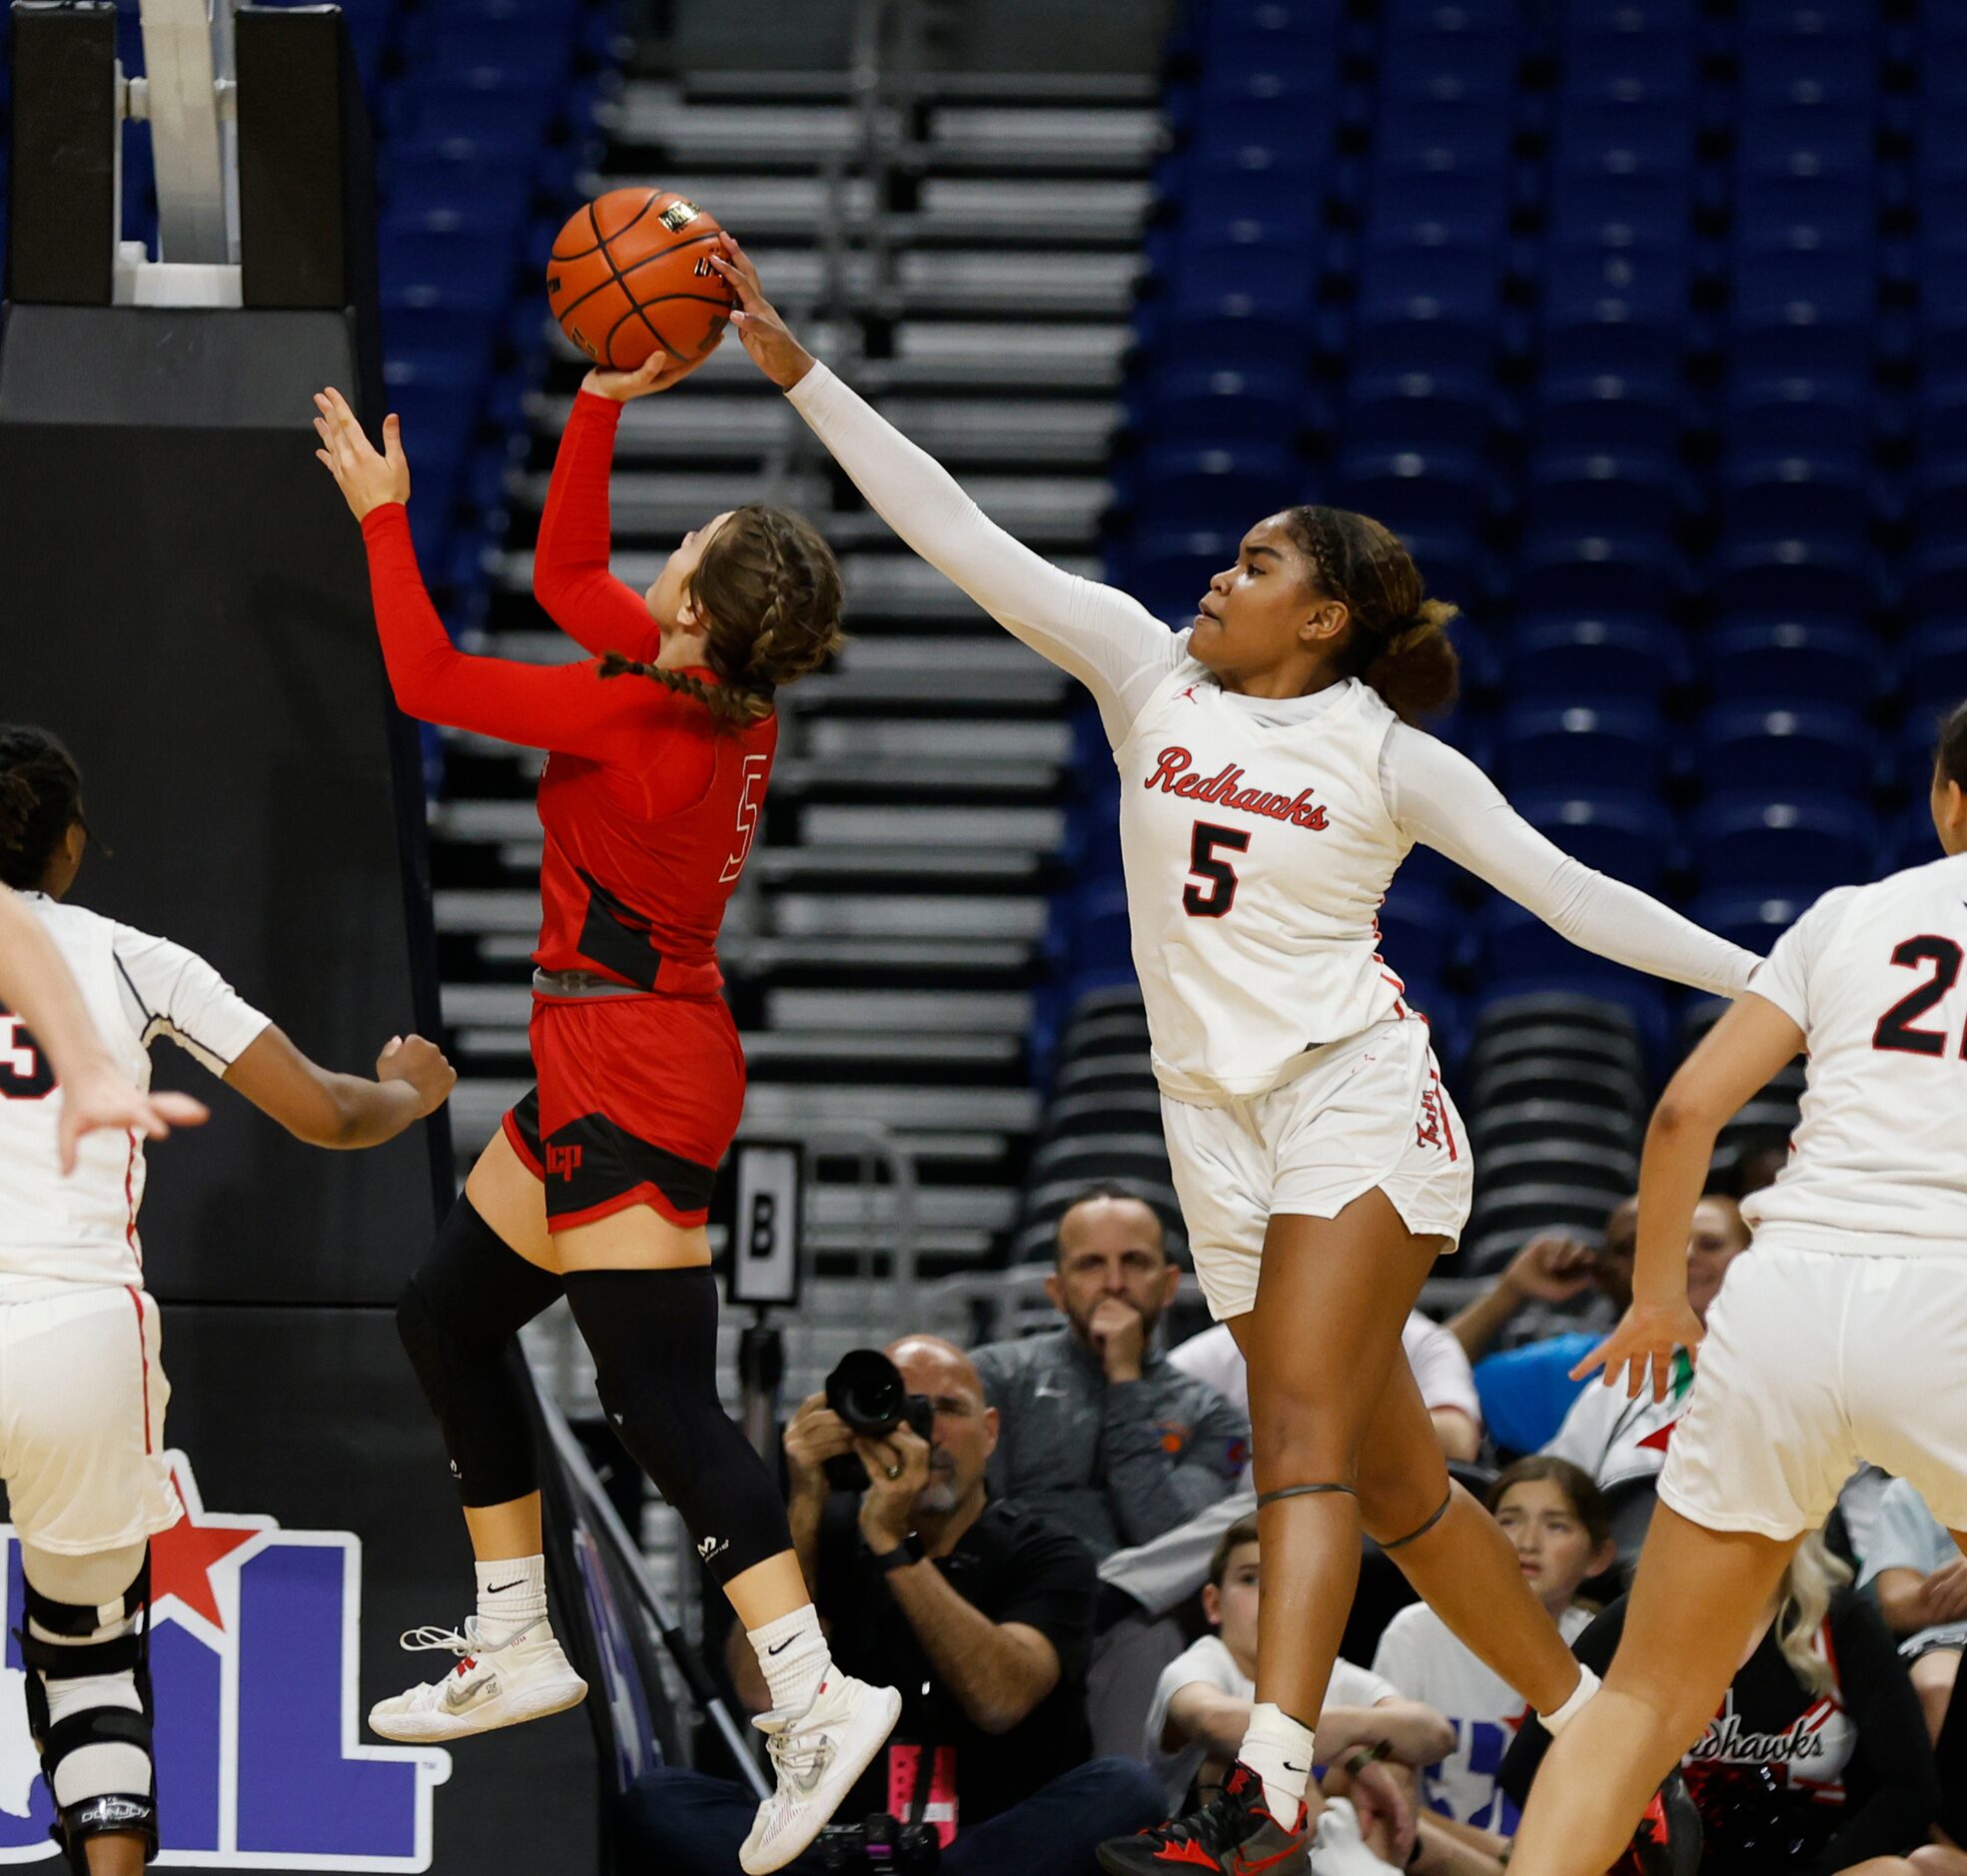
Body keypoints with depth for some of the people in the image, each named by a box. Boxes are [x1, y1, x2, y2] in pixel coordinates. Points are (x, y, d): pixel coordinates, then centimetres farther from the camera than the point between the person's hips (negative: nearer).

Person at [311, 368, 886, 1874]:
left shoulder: (642, 716, -21)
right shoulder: (726, 702, 3)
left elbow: (428, 680, -13)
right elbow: (566, 574, 18)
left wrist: (384, 515, -2)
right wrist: (602, 404, 11)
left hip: (635, 1078, -10)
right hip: (614, 1064, 10)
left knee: (662, 1400, -14)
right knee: (448, 1313, 20)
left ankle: (817, 1697, -23)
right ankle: (519, 1649, 28)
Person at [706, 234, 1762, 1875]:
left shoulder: (1384, 754, -1)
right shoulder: (1152, 674, 8)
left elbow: (1570, 893, -1)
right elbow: (956, 534, 4)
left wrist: (1776, 979, -9)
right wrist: (798, 369, -1)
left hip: (1358, 1095, -5)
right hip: (1223, 1126, 5)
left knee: (1306, 1436, -19)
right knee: (1392, 1485, 8)